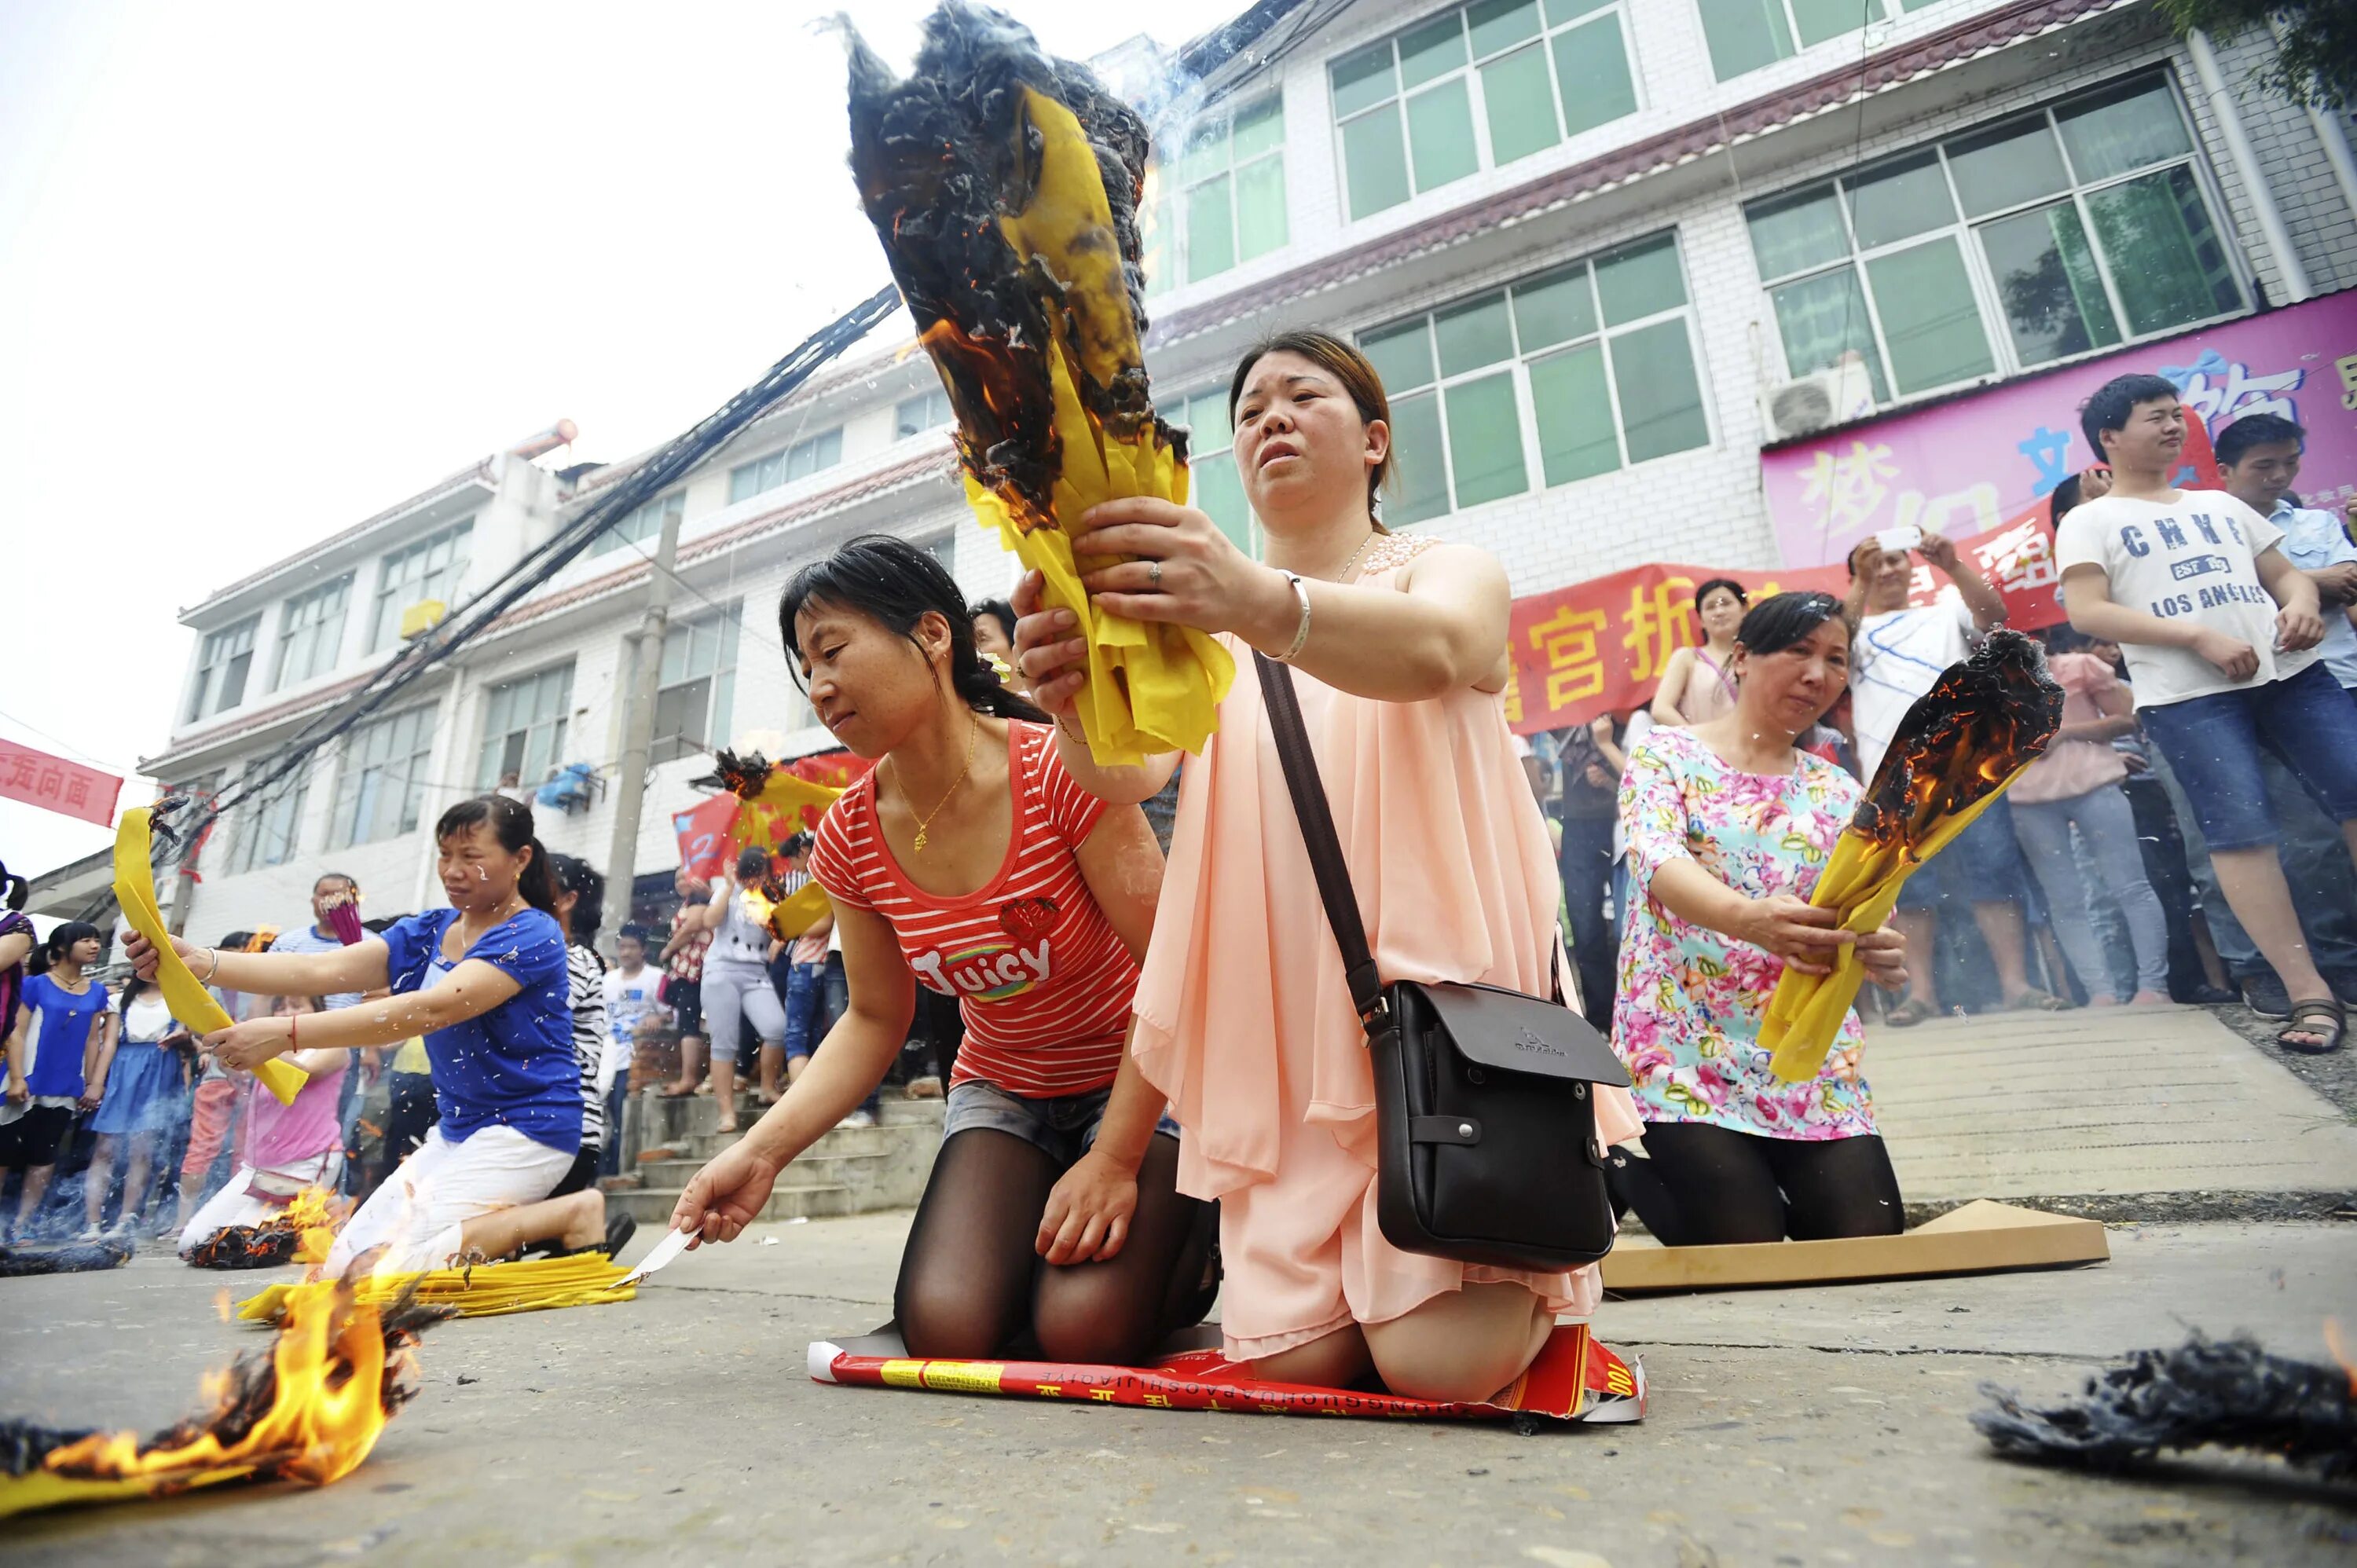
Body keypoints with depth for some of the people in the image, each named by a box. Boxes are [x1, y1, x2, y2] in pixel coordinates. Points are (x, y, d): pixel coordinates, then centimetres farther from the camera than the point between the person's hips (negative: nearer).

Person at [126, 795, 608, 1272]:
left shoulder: (533, 935, -16)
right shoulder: (428, 932, 9)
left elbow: (433, 1009, -29)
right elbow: (321, 970, -4)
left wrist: (285, 1034, -33)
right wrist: (200, 962, -20)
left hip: (528, 1127, -9)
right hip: (459, 1130, 9)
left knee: (380, 1269, -17)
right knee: (344, 1263, 9)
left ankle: (570, 1213, -10)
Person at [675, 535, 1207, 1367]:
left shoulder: (1060, 769, -24)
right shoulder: (848, 838, -7)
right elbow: (875, 1020, 3)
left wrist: (1116, 1158, -23)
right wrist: (762, 1150, -11)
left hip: (1137, 1080, -4)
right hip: (1002, 1092, 4)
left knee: (1084, 1329, -22)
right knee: (945, 1327, -18)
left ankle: (1186, 1254, 12)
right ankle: (1039, 1243, 15)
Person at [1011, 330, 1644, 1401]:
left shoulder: (1453, 570, 7)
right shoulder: (1207, 614, 14)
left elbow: (1431, 650, -21)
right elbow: (1129, 772, -7)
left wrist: (1263, 603, -43)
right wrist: (1076, 699, -32)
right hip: (1282, 1032, 3)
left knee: (1440, 1359, -15)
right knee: (1292, 1355, -9)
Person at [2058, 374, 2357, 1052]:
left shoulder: (2220, 505, 23)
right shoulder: (2090, 522, 6)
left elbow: (2286, 572, 24)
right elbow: (2088, 612, -7)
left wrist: (2302, 602, -1)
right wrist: (2199, 636, -15)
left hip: (2291, 672, 5)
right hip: (2186, 695, -5)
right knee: (2241, 828, -12)